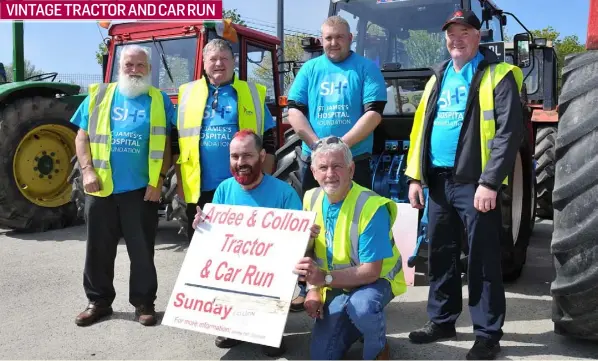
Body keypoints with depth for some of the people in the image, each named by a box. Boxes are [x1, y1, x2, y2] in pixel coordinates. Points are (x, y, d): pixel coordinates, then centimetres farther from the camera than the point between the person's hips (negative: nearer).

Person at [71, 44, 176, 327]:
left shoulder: (159, 100, 3)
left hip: (141, 189, -2)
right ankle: (98, 301, 26)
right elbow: (82, 137, 8)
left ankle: (144, 302, 18)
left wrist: (158, 180, -8)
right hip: (101, 187, 2)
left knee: (142, 249, 5)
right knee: (99, 248, 10)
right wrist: (87, 170, -6)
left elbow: (165, 144, 1)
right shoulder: (98, 96, 7)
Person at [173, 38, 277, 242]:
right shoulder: (188, 93, 9)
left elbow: (268, 140, 5)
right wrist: (180, 181, 6)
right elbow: (177, 141, 10)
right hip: (199, 189, 2)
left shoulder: (253, 93, 6)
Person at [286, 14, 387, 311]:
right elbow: (294, 111, 3)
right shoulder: (310, 69, 10)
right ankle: (309, 288, 20)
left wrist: (341, 145, -17)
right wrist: (318, 144, -11)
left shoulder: (367, 68, 2)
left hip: (355, 161, -3)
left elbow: (373, 113, -8)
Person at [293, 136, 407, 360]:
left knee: (361, 306, -39)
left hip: (375, 280, -5)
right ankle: (355, 323, 28)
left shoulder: (371, 207, -27)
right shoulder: (311, 199, -6)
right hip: (335, 287, 5)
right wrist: (313, 288, -11)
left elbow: (371, 271, -27)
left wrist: (325, 278, -37)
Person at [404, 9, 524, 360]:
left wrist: (490, 182, -19)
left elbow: (510, 132, -13)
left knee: (482, 260, 1)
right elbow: (421, 128, 17)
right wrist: (416, 176, 10)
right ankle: (442, 320, 28)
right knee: (441, 254, 14)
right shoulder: (438, 78, 16)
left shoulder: (498, 75, -4)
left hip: (474, 183, -6)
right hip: (439, 181, 6)